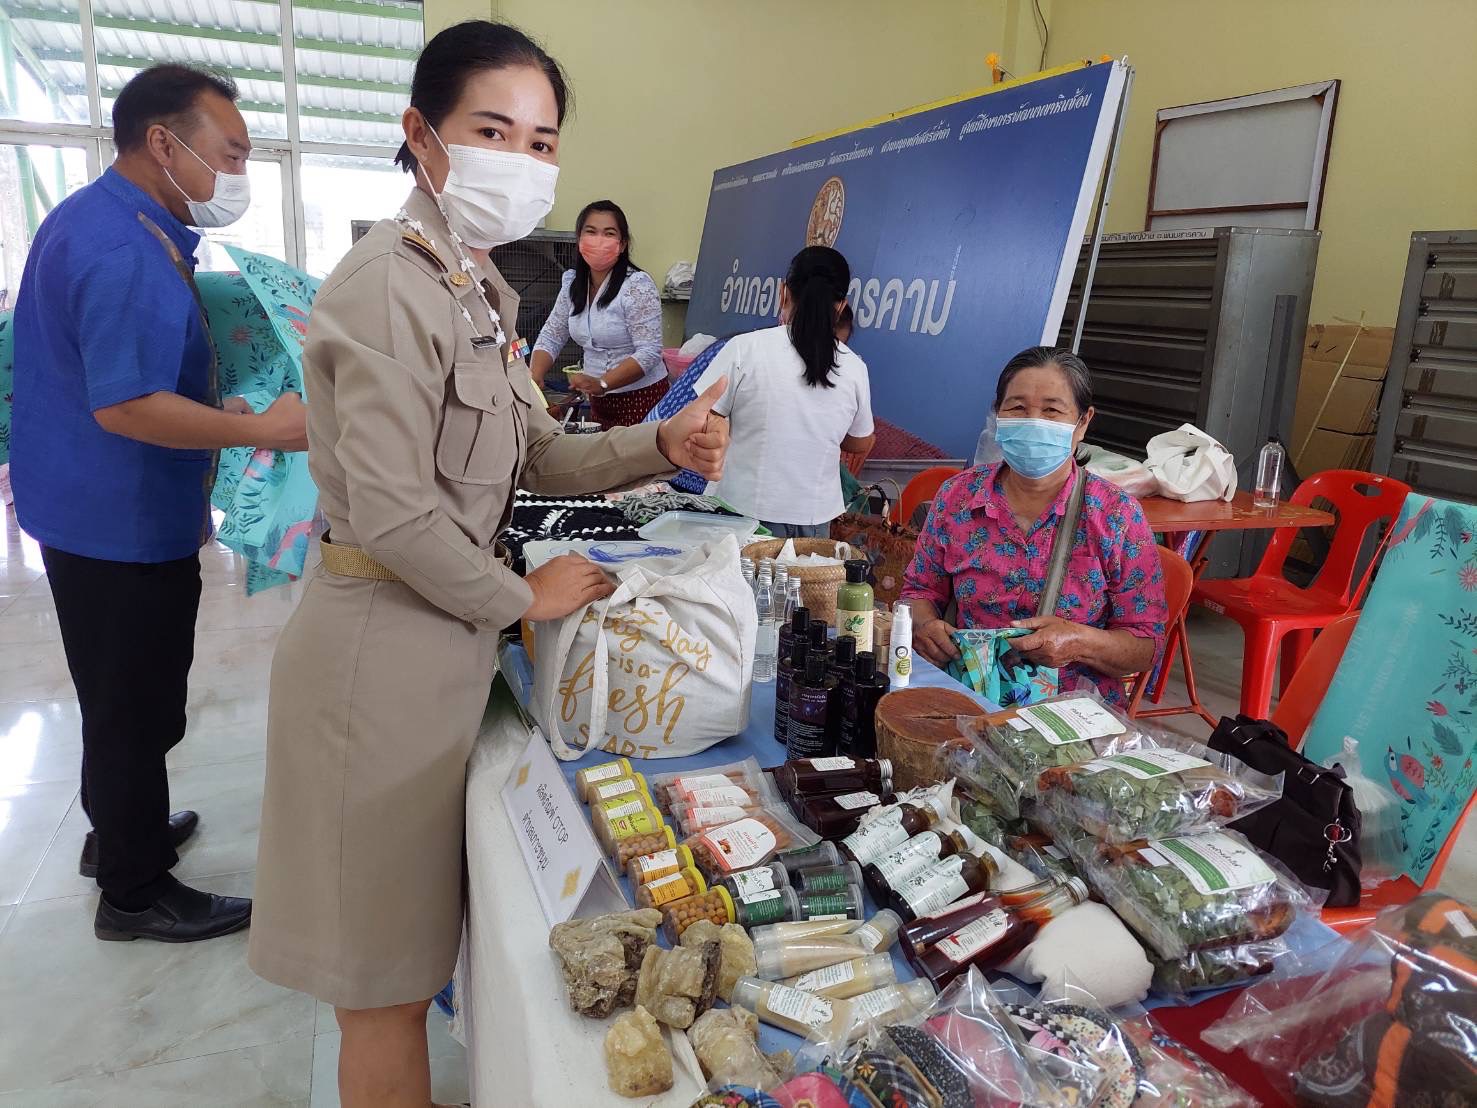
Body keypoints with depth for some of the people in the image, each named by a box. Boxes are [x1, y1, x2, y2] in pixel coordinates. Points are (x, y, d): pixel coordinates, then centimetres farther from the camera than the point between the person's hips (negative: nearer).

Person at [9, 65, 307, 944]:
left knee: (127, 696, 23)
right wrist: (262, 430, -25)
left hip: (102, 512, 10)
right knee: (139, 706, 3)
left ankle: (119, 831, 41)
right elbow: (126, 407, -29)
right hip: (125, 525, -10)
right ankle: (135, 894, 18)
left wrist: (218, 407, 15)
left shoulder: (104, 223, 11)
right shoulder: (123, 252, -24)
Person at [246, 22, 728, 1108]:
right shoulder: (390, 285, -19)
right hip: (383, 641, -9)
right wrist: (524, 598, -11)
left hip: (449, 630, 9)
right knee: (387, 976, 10)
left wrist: (660, 446, -4)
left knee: (417, 932, 25)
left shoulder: (482, 288, 11)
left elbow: (538, 456, 11)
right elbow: (393, 518, -24)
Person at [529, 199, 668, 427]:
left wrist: (601, 383, -29)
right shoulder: (572, 284, 5)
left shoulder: (638, 285, -15)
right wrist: (535, 375, -11)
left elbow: (649, 352, -20)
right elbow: (550, 337, 8)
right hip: (599, 400, 6)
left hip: (641, 397, -6)